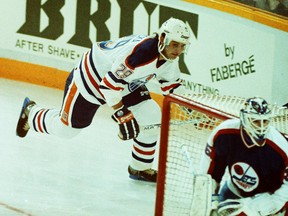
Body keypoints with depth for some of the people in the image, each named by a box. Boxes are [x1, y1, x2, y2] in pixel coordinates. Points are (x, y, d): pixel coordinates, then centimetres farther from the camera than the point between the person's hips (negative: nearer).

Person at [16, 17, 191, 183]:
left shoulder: (170, 57, -12)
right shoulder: (140, 52, -40)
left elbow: (171, 84, 7)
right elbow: (109, 84, -38)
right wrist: (123, 114, -35)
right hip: (91, 78, -8)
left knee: (151, 116, -7)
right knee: (66, 127, 9)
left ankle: (140, 168, 10)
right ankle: (31, 112, 39)